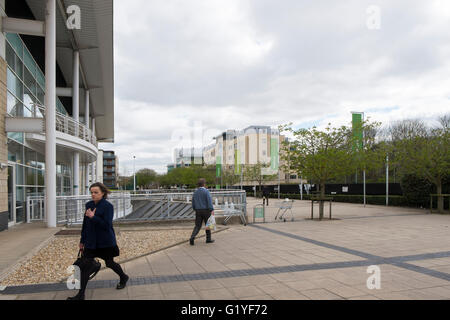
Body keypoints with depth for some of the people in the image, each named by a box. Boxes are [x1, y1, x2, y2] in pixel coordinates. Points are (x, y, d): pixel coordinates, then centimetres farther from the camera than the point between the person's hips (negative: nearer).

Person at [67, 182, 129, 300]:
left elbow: (107, 225, -22)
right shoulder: (89, 205, 5)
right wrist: (82, 241, 15)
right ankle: (81, 294, 10)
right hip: (90, 241, 5)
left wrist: (93, 217, -25)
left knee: (109, 263, 11)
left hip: (105, 242, -5)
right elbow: (85, 224, 12)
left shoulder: (108, 206, -14)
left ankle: (123, 278, 39)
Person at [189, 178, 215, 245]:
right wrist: (212, 210, -21)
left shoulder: (195, 192, 8)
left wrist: (195, 210, 24)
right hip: (206, 210, -4)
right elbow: (209, 201, -19)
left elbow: (193, 202, 12)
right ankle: (208, 239, 19)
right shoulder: (206, 191, -10)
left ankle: (192, 237, -16)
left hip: (198, 211, 4)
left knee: (197, 226, 5)